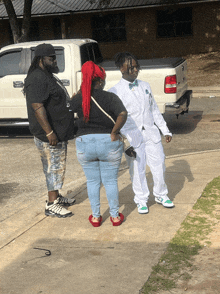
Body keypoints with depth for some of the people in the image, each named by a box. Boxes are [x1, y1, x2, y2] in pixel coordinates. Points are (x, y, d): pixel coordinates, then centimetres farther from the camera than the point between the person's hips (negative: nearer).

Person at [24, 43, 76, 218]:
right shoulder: (37, 79, -18)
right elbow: (37, 107, -26)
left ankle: (56, 196, 30)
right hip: (49, 135, -10)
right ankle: (52, 205, 3)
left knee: (58, 166, 18)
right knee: (54, 167, -5)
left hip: (59, 132, 10)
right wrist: (49, 132, -29)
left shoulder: (49, 77, 16)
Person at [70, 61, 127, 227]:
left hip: (84, 143, 2)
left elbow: (72, 106, 22)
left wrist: (82, 89, 17)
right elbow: (123, 114, -23)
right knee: (111, 181, 12)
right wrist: (114, 132, -15)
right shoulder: (110, 97, -9)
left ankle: (95, 216, 22)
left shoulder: (79, 99, -2)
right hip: (108, 143, -2)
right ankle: (115, 216, 22)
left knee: (92, 181, 15)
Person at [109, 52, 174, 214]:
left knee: (159, 166, 9)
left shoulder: (145, 86, 9)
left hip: (151, 134, 4)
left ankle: (161, 195, 31)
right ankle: (141, 200, 24)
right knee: (137, 170, 3)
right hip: (132, 137, -4)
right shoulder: (115, 92, -5)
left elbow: (155, 110, 15)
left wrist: (165, 131, 14)